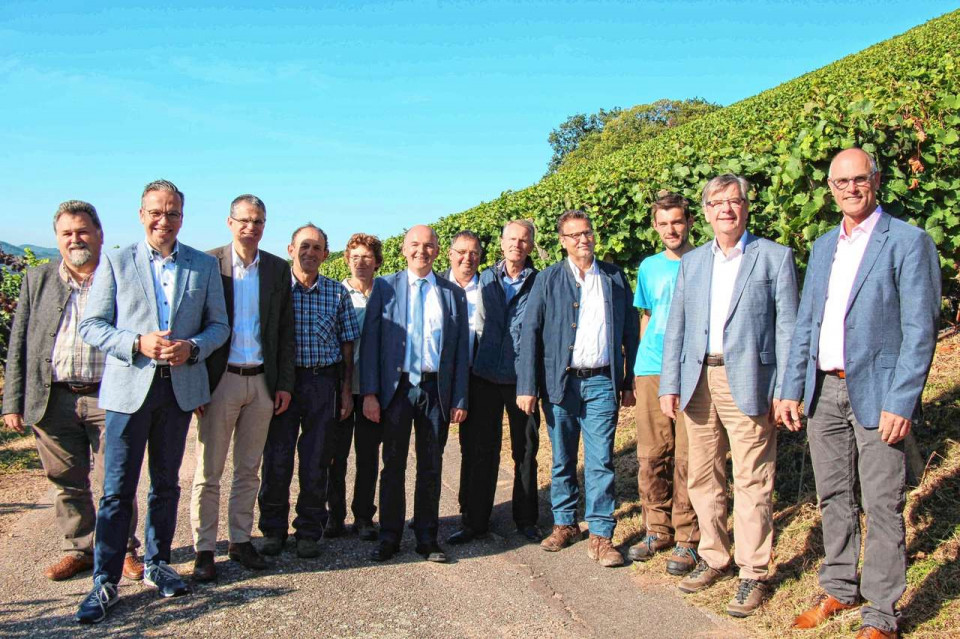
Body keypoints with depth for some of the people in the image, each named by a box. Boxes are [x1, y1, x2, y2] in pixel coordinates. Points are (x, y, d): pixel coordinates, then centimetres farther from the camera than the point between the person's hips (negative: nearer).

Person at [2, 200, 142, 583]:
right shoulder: (38, 280, 11)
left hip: (109, 397, -3)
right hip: (53, 399, 3)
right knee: (67, 483, 12)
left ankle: (124, 550, 18)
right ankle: (77, 550, 27)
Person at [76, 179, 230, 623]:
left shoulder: (204, 265, 7)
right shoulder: (115, 262, 2)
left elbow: (219, 325, 7)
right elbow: (91, 327, -2)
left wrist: (192, 347, -13)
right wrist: (138, 343, -18)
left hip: (181, 387, 2)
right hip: (129, 388, -2)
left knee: (166, 484, 14)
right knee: (117, 490, 0)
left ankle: (156, 564, 29)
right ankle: (105, 582, 11)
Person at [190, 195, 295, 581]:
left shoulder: (278, 269, 7)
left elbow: (285, 331, 9)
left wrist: (285, 383, 4)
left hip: (262, 381, 3)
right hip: (221, 379, -3)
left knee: (249, 470, 12)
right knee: (208, 473, 4)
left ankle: (241, 541, 24)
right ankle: (204, 550, 14)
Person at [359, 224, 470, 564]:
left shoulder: (453, 293, 8)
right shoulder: (384, 287, 4)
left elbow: (460, 349, 7)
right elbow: (370, 342, 0)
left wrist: (460, 399, 1)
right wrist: (369, 393, -7)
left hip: (437, 388, 1)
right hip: (397, 386, -1)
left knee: (431, 467, 9)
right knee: (393, 465, 6)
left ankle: (427, 538, 21)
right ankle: (389, 537, 18)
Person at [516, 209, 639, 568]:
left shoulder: (615, 278, 9)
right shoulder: (548, 280, 3)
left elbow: (630, 331, 11)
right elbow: (529, 333, -1)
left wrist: (630, 381, 7)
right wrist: (527, 387, -8)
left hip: (602, 382, 0)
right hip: (560, 382, 0)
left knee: (601, 461, -2)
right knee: (562, 460, 10)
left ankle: (601, 536, 6)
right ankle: (564, 524, 26)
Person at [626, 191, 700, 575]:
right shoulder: (649, 267, 14)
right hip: (651, 370, 4)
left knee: (686, 458, -3)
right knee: (651, 456, 6)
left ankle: (687, 539, 8)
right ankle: (657, 530, 20)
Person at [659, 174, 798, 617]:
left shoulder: (774, 257, 2)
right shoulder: (691, 263, 14)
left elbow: (786, 328, -2)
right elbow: (675, 328, 13)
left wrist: (783, 392, -8)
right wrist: (669, 385, 5)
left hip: (748, 384, -4)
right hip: (699, 382, 5)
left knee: (751, 483, -2)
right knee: (703, 479, 11)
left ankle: (753, 574, 10)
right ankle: (713, 559, 26)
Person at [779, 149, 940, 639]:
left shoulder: (908, 242, -6)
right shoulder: (823, 246, 14)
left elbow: (920, 330, -11)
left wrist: (901, 402, -17)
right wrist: (791, 389, 9)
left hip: (876, 391, -6)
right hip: (824, 390, 6)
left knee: (882, 507, 1)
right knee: (833, 497, 15)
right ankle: (839, 589, 31)